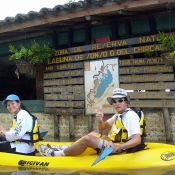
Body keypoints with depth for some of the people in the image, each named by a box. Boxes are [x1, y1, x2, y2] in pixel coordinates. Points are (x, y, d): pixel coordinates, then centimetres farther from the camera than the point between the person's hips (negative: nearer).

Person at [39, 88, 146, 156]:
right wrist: (100, 120, -4)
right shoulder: (119, 115, 16)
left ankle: (56, 154, -7)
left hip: (120, 149, -11)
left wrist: (118, 147, -43)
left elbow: (137, 139, -28)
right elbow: (103, 127, 21)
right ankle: (64, 149, 14)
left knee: (87, 139, -18)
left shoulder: (131, 115, -16)